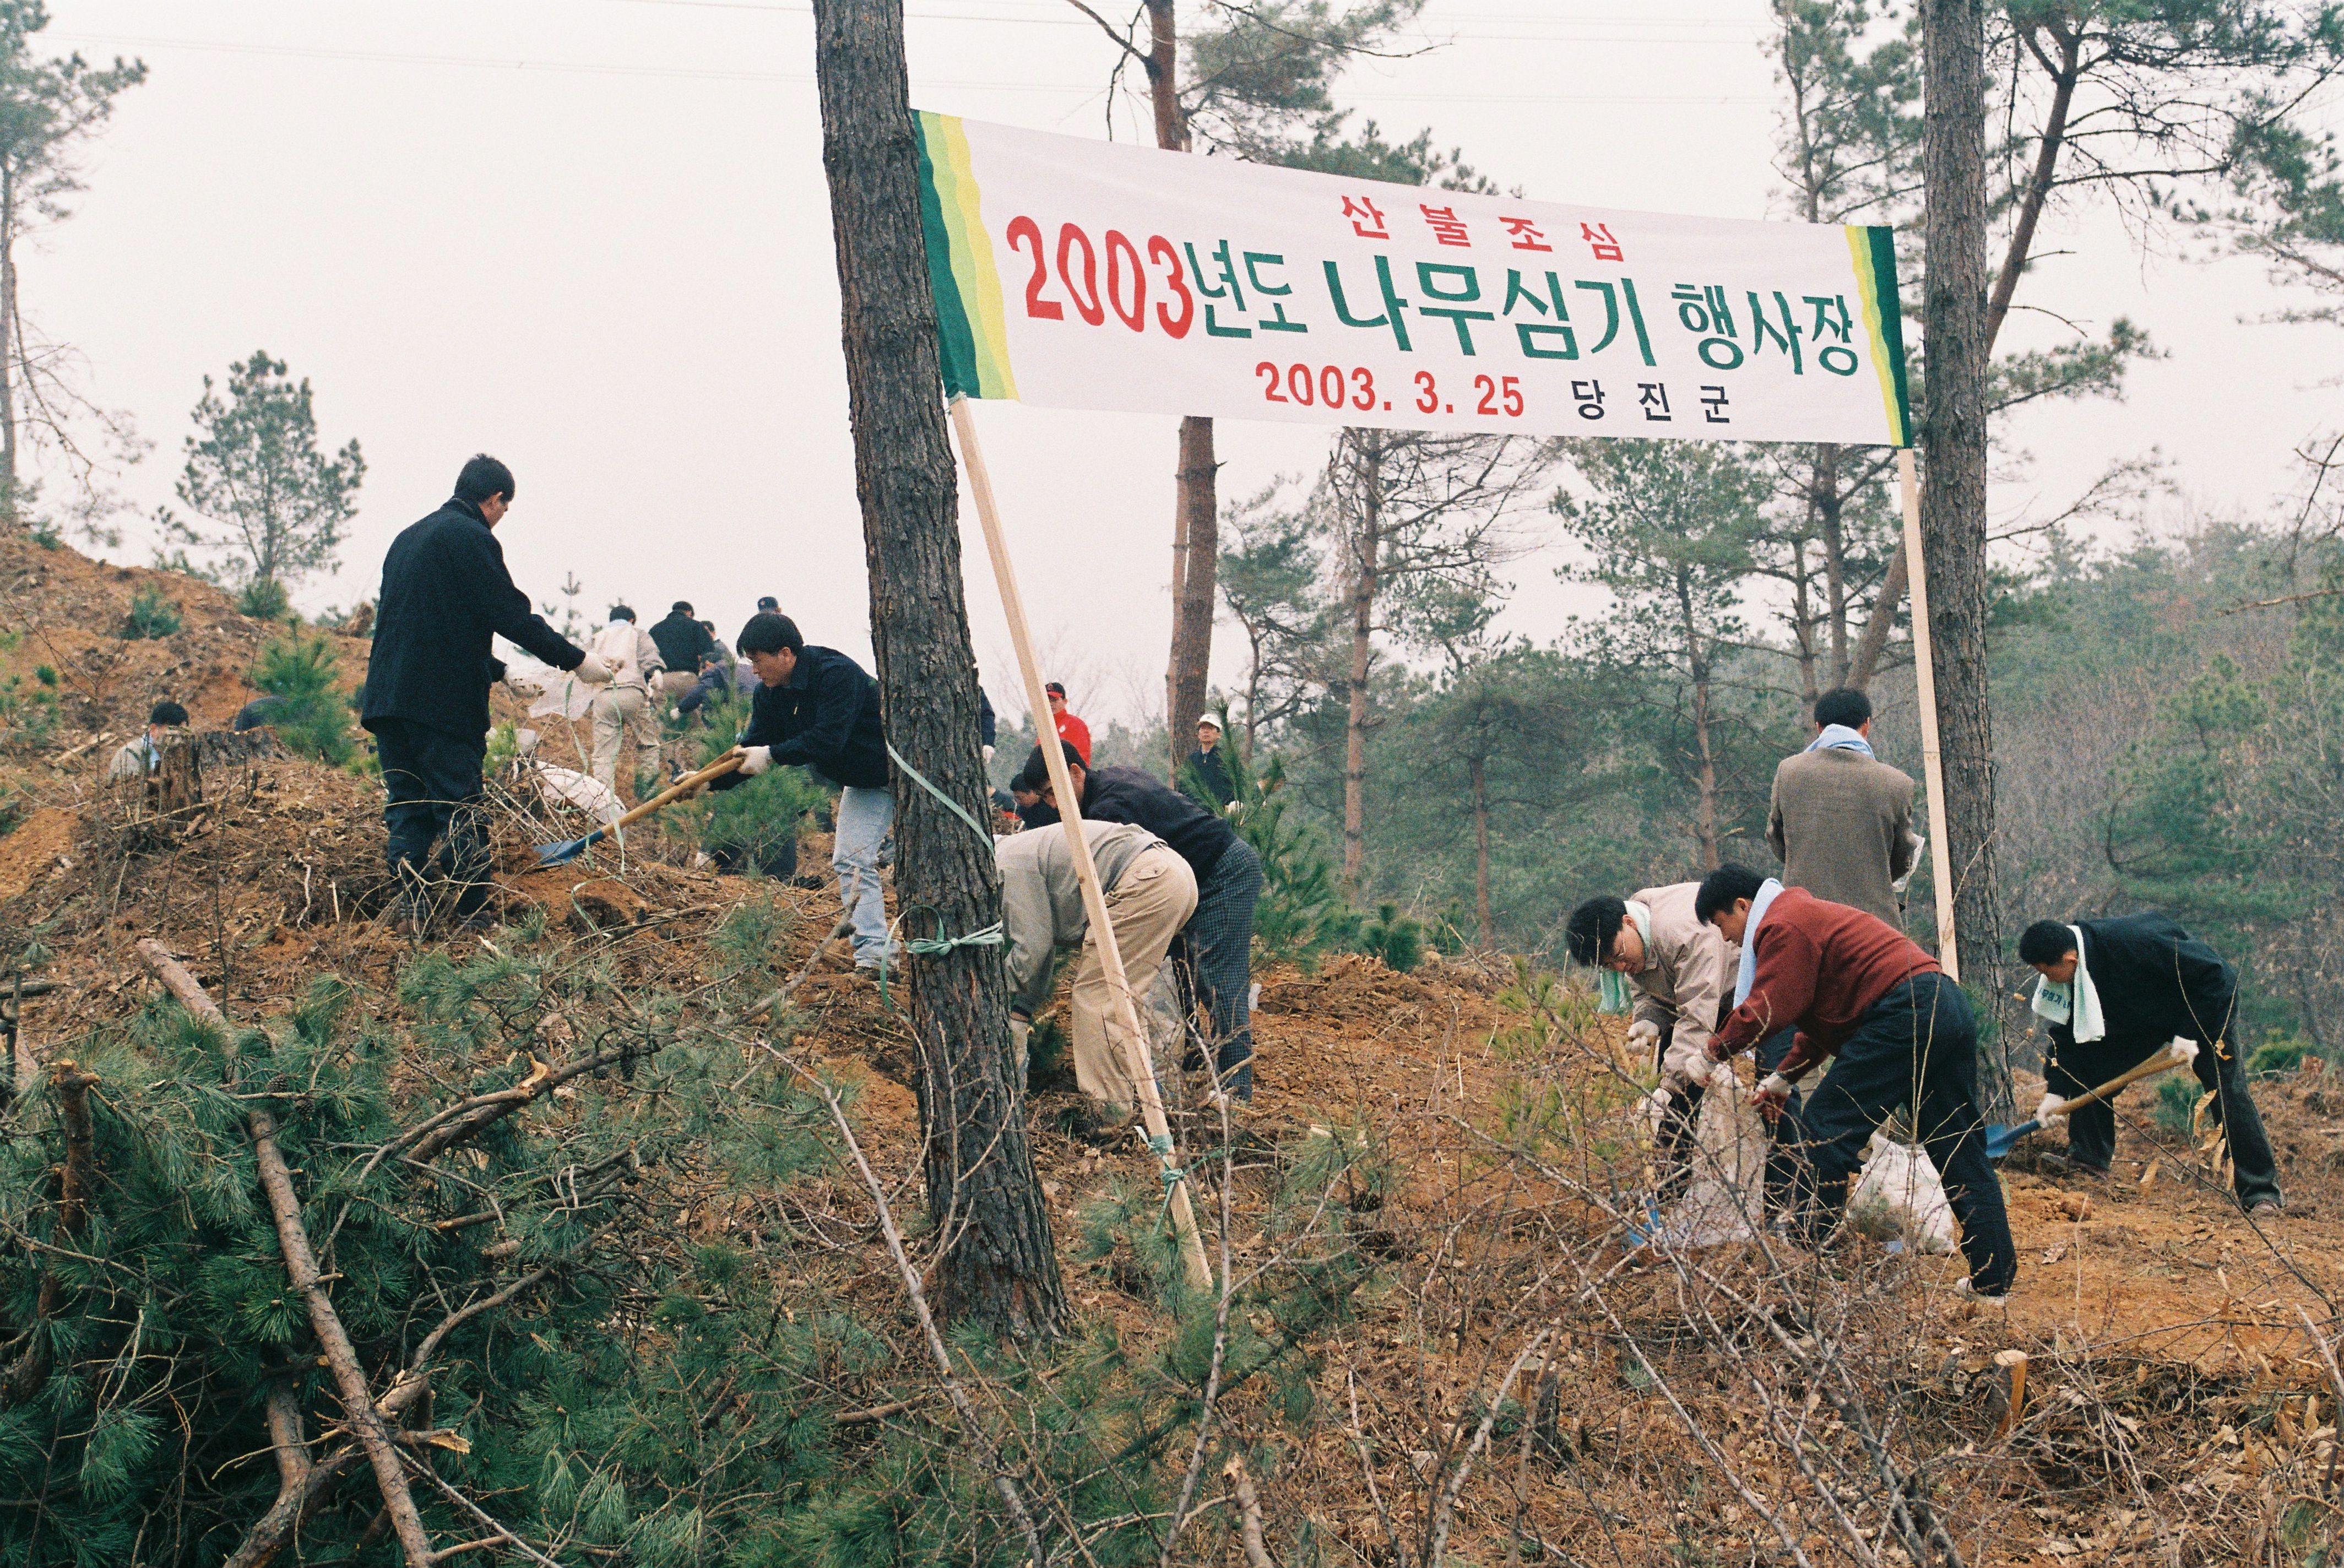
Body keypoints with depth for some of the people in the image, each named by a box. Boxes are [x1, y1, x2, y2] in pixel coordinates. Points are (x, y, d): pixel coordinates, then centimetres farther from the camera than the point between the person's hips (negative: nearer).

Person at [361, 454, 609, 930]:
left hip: (386, 695, 8)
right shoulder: (472, 538, -7)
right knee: (461, 811, -3)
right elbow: (512, 615, -11)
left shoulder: (409, 537, 21)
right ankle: (471, 919, -3)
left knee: (407, 806, 9)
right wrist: (576, 660, -4)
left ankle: (409, 907, 2)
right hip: (442, 701, -8)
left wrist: (497, 670, 33)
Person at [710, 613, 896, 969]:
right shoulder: (771, 693, -2)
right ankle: (874, 951, -6)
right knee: (851, 861, -2)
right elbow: (753, 749, -1)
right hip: (862, 782, 8)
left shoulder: (836, 673, -28)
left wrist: (772, 755, -32)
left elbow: (827, 740, -34)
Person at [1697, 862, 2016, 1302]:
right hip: (1950, 1005, 11)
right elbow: (1827, 1011, 32)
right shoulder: (1809, 914, 29)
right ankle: (1994, 1278, 13)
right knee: (1959, 1149, 12)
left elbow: (1766, 1010, -13)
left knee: (1824, 1131, -4)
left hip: (1904, 1014, -11)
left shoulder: (1781, 927, -4)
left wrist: (1715, 1051, 1)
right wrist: (1785, 1077, 28)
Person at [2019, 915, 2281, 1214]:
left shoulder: (2132, 942, -39)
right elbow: (2067, 1031, -6)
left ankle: (2261, 1194, -11)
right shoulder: (2073, 972, -16)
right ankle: (2087, 1167, 4)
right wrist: (2057, 1091, -14)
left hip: (2207, 1003, -7)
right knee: (2089, 1068, -5)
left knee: (2227, 1092, -15)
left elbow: (2211, 972, -31)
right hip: (2144, 1017, 7)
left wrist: (2190, 1032, -29)